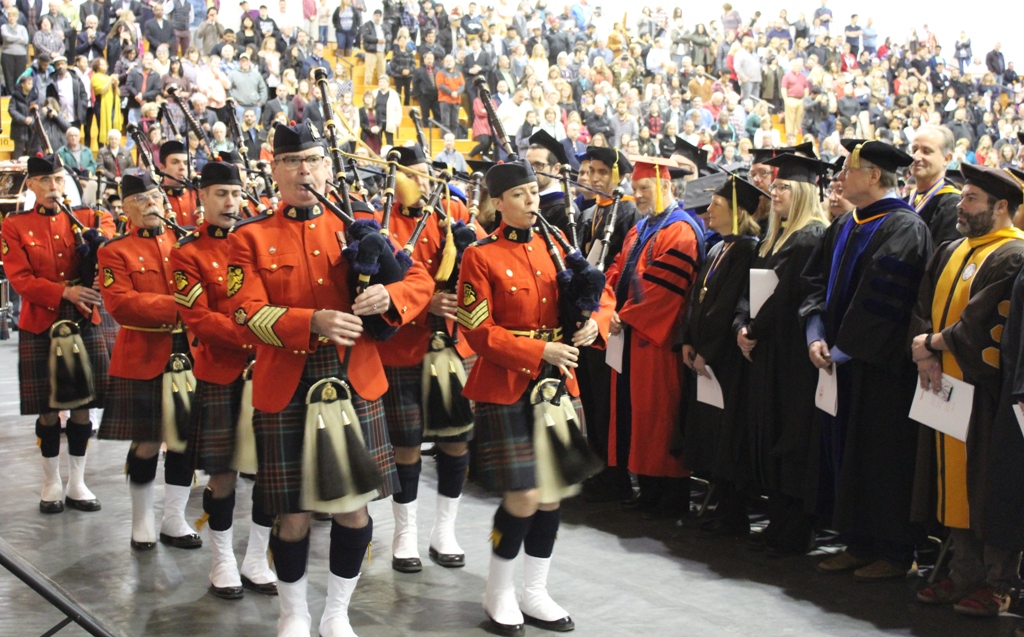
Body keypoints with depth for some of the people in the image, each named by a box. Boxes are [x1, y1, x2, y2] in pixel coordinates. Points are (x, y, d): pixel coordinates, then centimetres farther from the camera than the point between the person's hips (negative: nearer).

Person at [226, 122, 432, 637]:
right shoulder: (251, 237, 2)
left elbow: (420, 279, 3)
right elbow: (249, 315, -9)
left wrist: (389, 295, -21)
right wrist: (313, 321, -26)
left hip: (355, 383, 2)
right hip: (285, 391, -2)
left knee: (355, 507, 6)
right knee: (293, 513, 3)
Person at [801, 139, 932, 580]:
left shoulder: (903, 229, -13)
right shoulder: (844, 227, 14)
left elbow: (884, 300, -20)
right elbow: (817, 281, 12)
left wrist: (842, 349, -16)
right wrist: (816, 335, -3)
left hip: (881, 366, -8)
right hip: (842, 362, 8)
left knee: (882, 458, -2)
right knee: (844, 450, 11)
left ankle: (895, 554, 9)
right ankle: (859, 544, 20)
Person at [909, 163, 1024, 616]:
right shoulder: (951, 253, 15)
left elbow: (985, 323, -20)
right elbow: (923, 309, 12)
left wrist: (933, 343, -9)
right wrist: (925, 354, -6)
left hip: (986, 392, -8)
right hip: (946, 387, 8)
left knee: (988, 489, -2)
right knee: (955, 486, 11)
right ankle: (964, 574, 19)